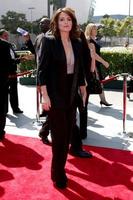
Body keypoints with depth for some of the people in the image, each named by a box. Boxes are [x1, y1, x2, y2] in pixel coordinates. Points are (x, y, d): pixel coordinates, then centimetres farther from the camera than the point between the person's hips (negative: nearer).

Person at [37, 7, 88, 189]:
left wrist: (83, 91, 12)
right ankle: (58, 174, 19)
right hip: (55, 95, -5)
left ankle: (59, 168, 31)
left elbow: (80, 70, 12)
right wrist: (44, 95, -17)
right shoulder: (49, 41, -9)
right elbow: (42, 69, -12)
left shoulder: (77, 43, 6)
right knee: (59, 135, 1)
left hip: (71, 95, 5)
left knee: (67, 134, 12)